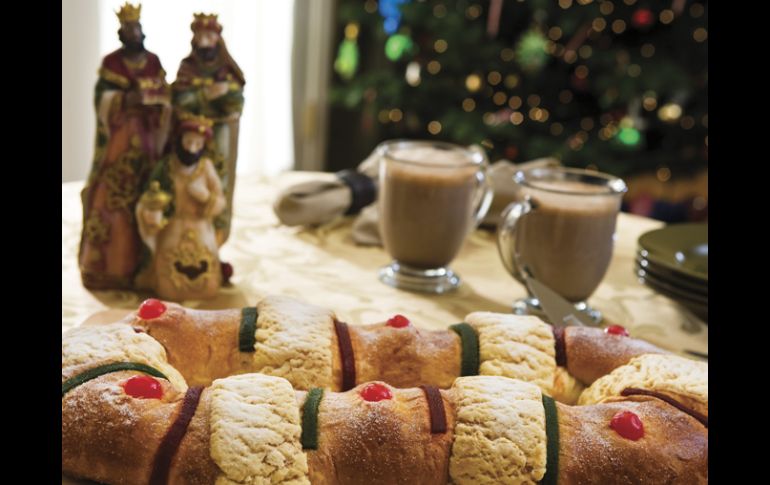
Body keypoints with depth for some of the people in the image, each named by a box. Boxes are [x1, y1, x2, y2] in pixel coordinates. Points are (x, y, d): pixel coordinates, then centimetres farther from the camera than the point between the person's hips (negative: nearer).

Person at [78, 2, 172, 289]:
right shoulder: (110, 63, 3)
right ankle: (108, 263, -2)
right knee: (113, 195, -8)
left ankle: (142, 261, 9)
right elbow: (102, 98, -5)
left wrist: (153, 99, -9)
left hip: (148, 137, 3)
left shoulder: (154, 62, 12)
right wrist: (127, 98, -20)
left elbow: (166, 96, 10)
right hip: (118, 138, -3)